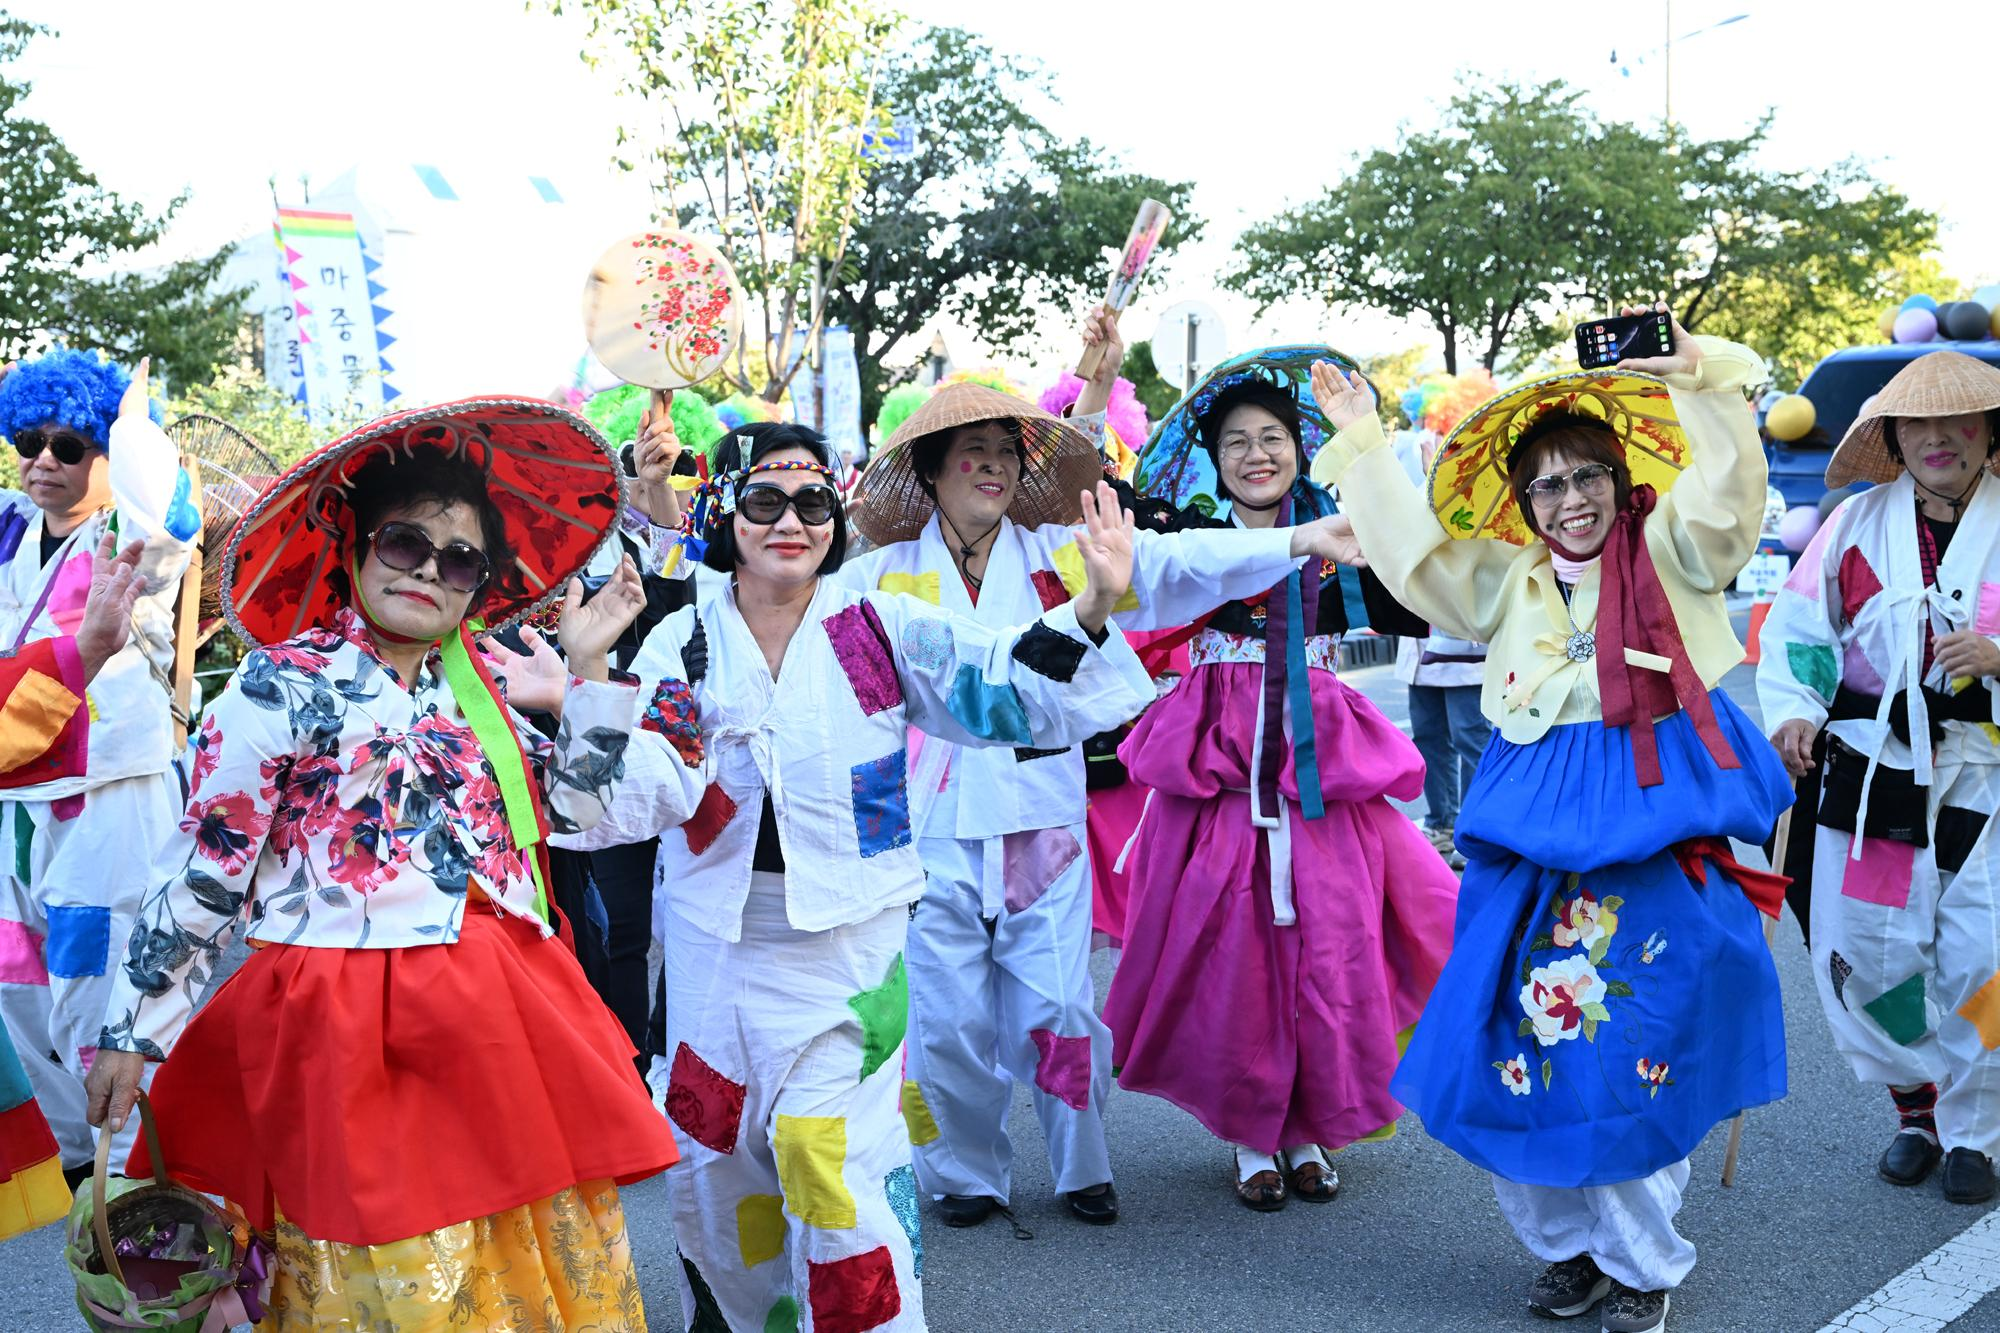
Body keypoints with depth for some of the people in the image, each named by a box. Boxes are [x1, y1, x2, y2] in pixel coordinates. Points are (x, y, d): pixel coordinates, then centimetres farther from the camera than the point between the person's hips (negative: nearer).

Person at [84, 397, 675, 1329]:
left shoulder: (477, 686, 12)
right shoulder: (284, 683, -5)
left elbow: (577, 806, 17)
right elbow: (202, 866, -5)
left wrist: (588, 673, 8)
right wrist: (133, 1029, -4)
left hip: (499, 1014, 6)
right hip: (350, 1030, -6)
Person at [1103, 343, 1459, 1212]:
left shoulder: (1341, 541, 6)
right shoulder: (1187, 537, 3)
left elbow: (1426, 610, -5)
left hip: (1320, 771, 1)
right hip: (1217, 772, -1)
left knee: (1328, 951, 3)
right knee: (1230, 956, 2)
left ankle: (1309, 1129, 22)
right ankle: (1250, 1135, 20)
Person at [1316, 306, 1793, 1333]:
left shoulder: (1671, 556, 6)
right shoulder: (1510, 581, 15)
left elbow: (1722, 495, -11)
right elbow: (1414, 547, 13)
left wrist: (1700, 384, -20)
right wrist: (1361, 445, 10)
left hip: (1656, 837, -3)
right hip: (1538, 843, 4)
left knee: (1637, 1056, -1)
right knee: (1526, 1048, 3)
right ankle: (1567, 1246, 23)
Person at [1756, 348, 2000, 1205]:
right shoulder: (1857, 524, 6)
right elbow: (1796, 628, 7)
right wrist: (1793, 711, -9)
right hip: (1871, 775, 2)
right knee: (1866, 958, 5)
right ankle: (1917, 1107, 28)